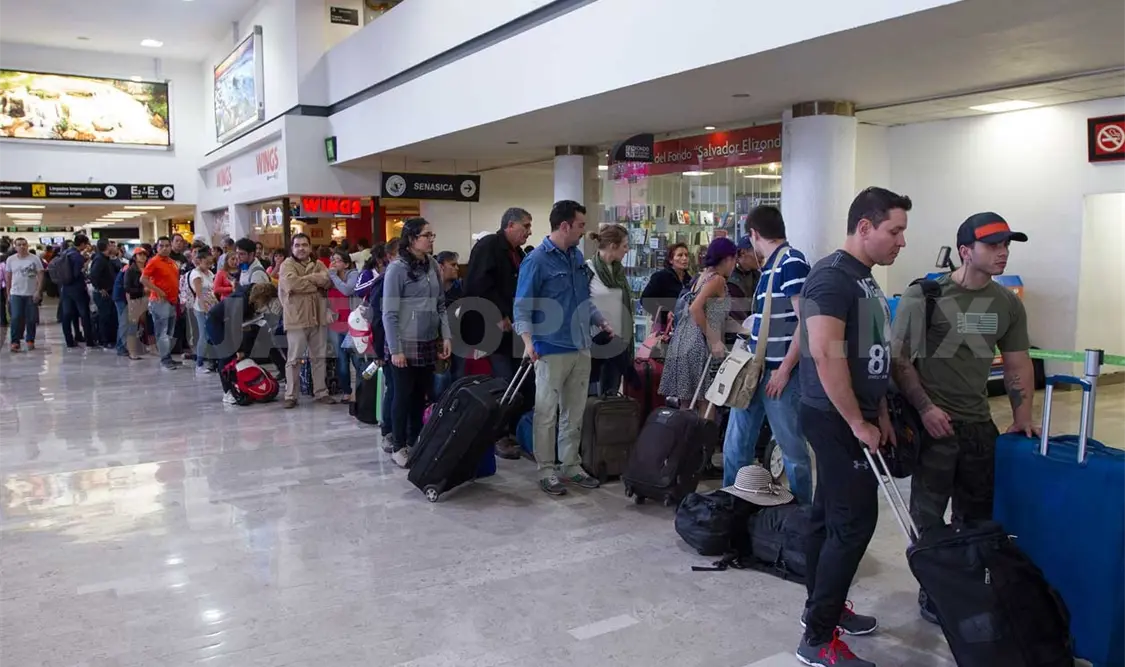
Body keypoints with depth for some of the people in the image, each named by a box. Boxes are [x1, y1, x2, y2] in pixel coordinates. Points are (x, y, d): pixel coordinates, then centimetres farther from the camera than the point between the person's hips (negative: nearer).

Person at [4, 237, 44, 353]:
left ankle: (30, 341, 16)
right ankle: (15, 342, -1)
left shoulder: (35, 259, -3)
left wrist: (38, 291, -11)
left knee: (31, 319, 4)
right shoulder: (10, 260, 3)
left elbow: (40, 276, -3)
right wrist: (8, 293, 8)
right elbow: (8, 277, 9)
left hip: (31, 294, -1)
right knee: (16, 318, -6)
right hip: (16, 294, 1)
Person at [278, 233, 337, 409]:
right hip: (296, 319, -5)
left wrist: (305, 278, -15)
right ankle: (290, 396, 9)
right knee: (294, 359, 1)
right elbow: (292, 284, -22)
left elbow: (327, 280, -7)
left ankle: (321, 392, 22)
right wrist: (316, 284, -12)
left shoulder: (318, 264, 11)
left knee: (319, 357, 12)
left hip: (318, 318, 5)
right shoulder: (287, 265, -4)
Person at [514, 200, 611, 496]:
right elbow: (522, 306, -13)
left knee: (575, 412, 14)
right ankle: (547, 471, 13)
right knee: (547, 413, 3)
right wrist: (528, 340, -26)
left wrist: (601, 322, 19)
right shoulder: (536, 260, -11)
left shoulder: (577, 256, 10)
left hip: (581, 348, 7)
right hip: (552, 349, -7)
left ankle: (571, 465, 25)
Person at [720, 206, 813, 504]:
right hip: (754, 370, 9)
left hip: (779, 373, -9)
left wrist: (784, 370, -19)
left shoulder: (792, 262, -13)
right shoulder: (770, 266, 14)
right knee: (735, 448, 13)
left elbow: (807, 321, -19)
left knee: (793, 450, 4)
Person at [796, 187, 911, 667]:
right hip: (836, 419, -10)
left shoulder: (865, 278, 14)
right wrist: (858, 422, -18)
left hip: (852, 417, 10)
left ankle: (823, 606, 30)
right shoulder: (832, 276, -17)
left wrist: (880, 413, 18)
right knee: (854, 521, -8)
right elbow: (826, 355, -24)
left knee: (831, 516, 16)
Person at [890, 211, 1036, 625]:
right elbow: (899, 360, -9)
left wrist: (1023, 417, 7)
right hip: (933, 422, -5)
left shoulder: (1008, 304, 7)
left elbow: (1018, 364, 14)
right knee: (929, 515, 5)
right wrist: (926, 408, -16)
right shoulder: (922, 296, -9)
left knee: (978, 517, 13)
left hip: (979, 423, 5)